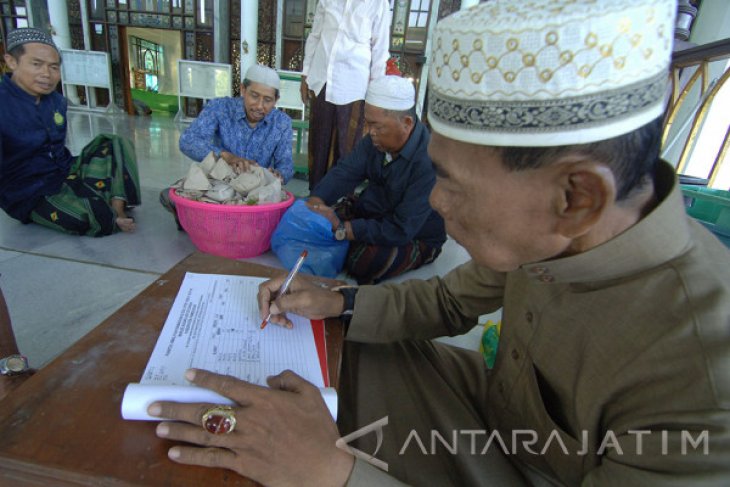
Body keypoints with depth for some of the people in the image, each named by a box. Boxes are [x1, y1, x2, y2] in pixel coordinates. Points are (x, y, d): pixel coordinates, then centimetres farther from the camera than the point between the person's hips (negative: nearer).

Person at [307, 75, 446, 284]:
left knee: (360, 260, -31)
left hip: (415, 238, -6)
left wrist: (341, 229, -33)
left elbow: (400, 231, -33)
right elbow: (345, 172, -9)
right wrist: (314, 202, -26)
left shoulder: (429, 162, -33)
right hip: (373, 211, 7)